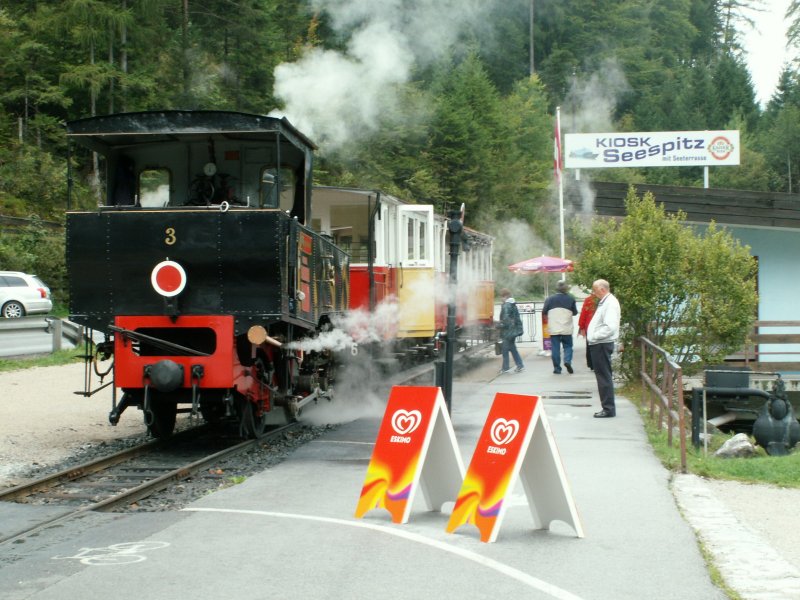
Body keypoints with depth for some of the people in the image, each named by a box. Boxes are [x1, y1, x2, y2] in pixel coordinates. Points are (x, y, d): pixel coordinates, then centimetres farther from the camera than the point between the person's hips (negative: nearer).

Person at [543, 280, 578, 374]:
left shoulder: (550, 299, -3)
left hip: (554, 329, 0)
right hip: (567, 329, 0)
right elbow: (575, 312, 5)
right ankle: (567, 361, -11)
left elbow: (544, 312, 3)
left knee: (555, 348, 4)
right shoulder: (570, 299, -3)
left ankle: (557, 368, 3)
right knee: (568, 346, 13)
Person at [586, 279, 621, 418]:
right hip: (598, 344, 10)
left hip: (602, 344, -10)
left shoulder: (610, 303, -15)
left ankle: (608, 409, -2)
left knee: (604, 377, -6)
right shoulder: (604, 302, 17)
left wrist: (595, 336, -18)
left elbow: (610, 327, -25)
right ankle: (607, 408, 19)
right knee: (602, 376, 13)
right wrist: (592, 336, 10)